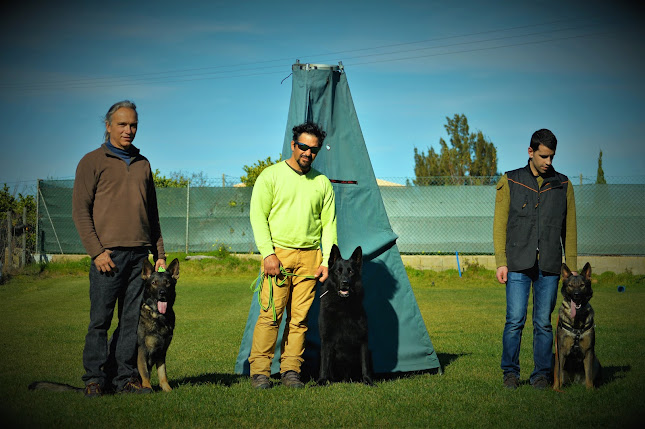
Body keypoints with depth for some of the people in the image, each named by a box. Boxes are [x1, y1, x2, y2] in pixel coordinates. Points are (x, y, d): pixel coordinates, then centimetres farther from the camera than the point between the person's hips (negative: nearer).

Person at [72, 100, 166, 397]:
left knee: (133, 319, 3)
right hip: (108, 254, -5)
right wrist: (96, 251, -12)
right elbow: (80, 210, -3)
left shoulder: (142, 164, 19)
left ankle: (124, 377, 9)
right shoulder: (93, 161, 3)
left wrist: (159, 253, 15)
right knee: (100, 319, -4)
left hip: (140, 254, 5)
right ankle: (95, 379, 2)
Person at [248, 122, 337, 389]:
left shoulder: (322, 183, 13)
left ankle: (290, 370, 7)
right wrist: (268, 253, -11)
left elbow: (329, 224, 13)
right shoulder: (271, 175, 3)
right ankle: (259, 371, -3)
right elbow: (258, 217, -1)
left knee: (300, 317, 0)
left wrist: (327, 260, 3)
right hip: (278, 254, -3)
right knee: (271, 313, -9)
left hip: (309, 257, 3)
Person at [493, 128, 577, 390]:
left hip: (549, 266, 1)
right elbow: (500, 224, 4)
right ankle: (510, 372, 8)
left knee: (544, 322, 3)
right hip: (518, 264, -1)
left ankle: (541, 374, 12)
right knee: (515, 320, -6)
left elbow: (569, 229, 12)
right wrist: (501, 262, -3)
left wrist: (571, 266, 7)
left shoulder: (563, 185, 10)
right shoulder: (510, 182, 5)